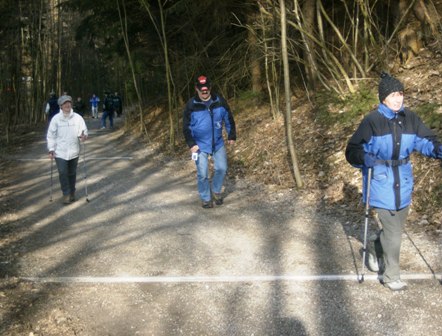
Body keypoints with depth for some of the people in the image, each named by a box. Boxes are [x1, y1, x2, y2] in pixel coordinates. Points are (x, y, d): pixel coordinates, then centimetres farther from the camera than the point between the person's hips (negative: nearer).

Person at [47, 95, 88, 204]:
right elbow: (51, 135, 0)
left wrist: (83, 136, -27)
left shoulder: (77, 117, -5)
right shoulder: (56, 118, -5)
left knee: (72, 173, 13)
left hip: (73, 151, 1)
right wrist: (51, 150, -6)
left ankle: (72, 193, 29)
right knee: (63, 173, -7)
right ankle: (66, 194, 7)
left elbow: (84, 130, -3)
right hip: (60, 152, -1)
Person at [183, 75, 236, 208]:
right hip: (200, 145, -2)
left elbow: (229, 119, 6)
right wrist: (191, 144, -12)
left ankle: (216, 191, 28)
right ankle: (206, 198, 17)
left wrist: (231, 136, 8)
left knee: (221, 168, 3)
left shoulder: (220, 102, -6)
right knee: (202, 173, -1)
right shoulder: (191, 105, -11)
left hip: (218, 143, 2)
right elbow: (186, 126, -6)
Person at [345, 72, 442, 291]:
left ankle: (376, 248, 48)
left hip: (403, 182, 5)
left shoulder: (410, 118, -1)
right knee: (393, 232, -4)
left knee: (396, 228, 18)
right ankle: (391, 276, 14)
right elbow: (353, 151, -9)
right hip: (381, 183, -5)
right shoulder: (372, 121, -13)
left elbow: (424, 141, 4)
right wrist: (366, 159, -29)